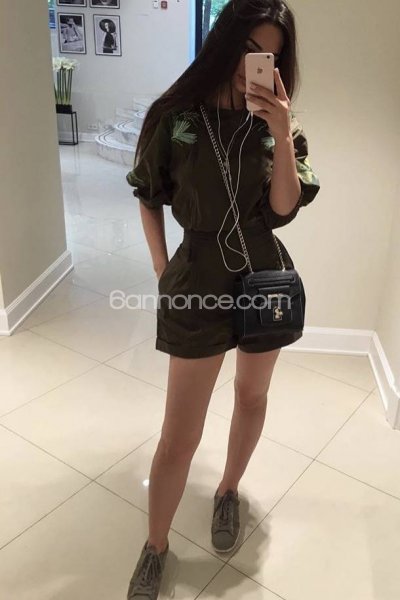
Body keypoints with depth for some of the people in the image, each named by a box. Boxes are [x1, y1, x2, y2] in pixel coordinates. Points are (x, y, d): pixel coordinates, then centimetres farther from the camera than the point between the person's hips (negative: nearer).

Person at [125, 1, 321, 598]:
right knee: (180, 433, 2)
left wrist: (282, 137, -20)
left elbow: (283, 209, -8)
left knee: (252, 397, 20)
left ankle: (228, 491, 47)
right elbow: (148, 199, 4)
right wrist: (163, 272, 0)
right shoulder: (175, 115, -5)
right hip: (200, 281, -2)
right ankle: (155, 547, 24)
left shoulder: (278, 120, 1)